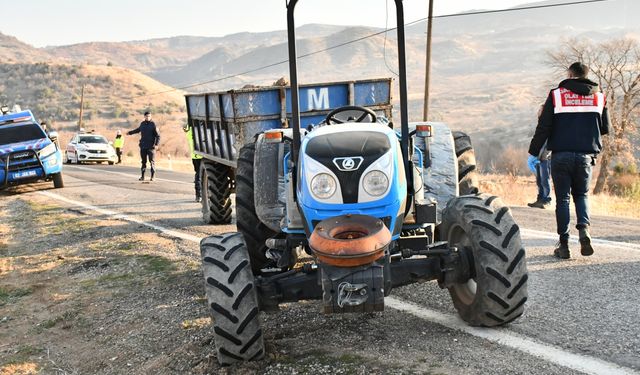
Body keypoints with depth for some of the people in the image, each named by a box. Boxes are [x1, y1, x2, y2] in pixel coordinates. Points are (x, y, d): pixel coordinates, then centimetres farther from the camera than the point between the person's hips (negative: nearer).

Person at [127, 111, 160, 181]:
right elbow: (138, 129, 33)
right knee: (143, 162, 8)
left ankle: (152, 177, 1)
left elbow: (158, 135, -8)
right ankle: (142, 176, 13)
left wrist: (156, 144, -20)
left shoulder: (153, 124, -5)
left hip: (151, 146, -5)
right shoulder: (142, 124, 10)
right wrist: (130, 132, 45)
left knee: (152, 162, -4)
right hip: (143, 146, 5)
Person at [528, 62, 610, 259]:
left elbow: (543, 127, -5)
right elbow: (605, 129, 13)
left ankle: (564, 245, 4)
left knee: (562, 199, 5)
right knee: (581, 195, 18)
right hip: (585, 155, 2)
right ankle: (584, 228, -7)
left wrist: (533, 153, 0)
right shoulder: (599, 97, 8)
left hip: (561, 155, -2)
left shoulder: (556, 94, 0)